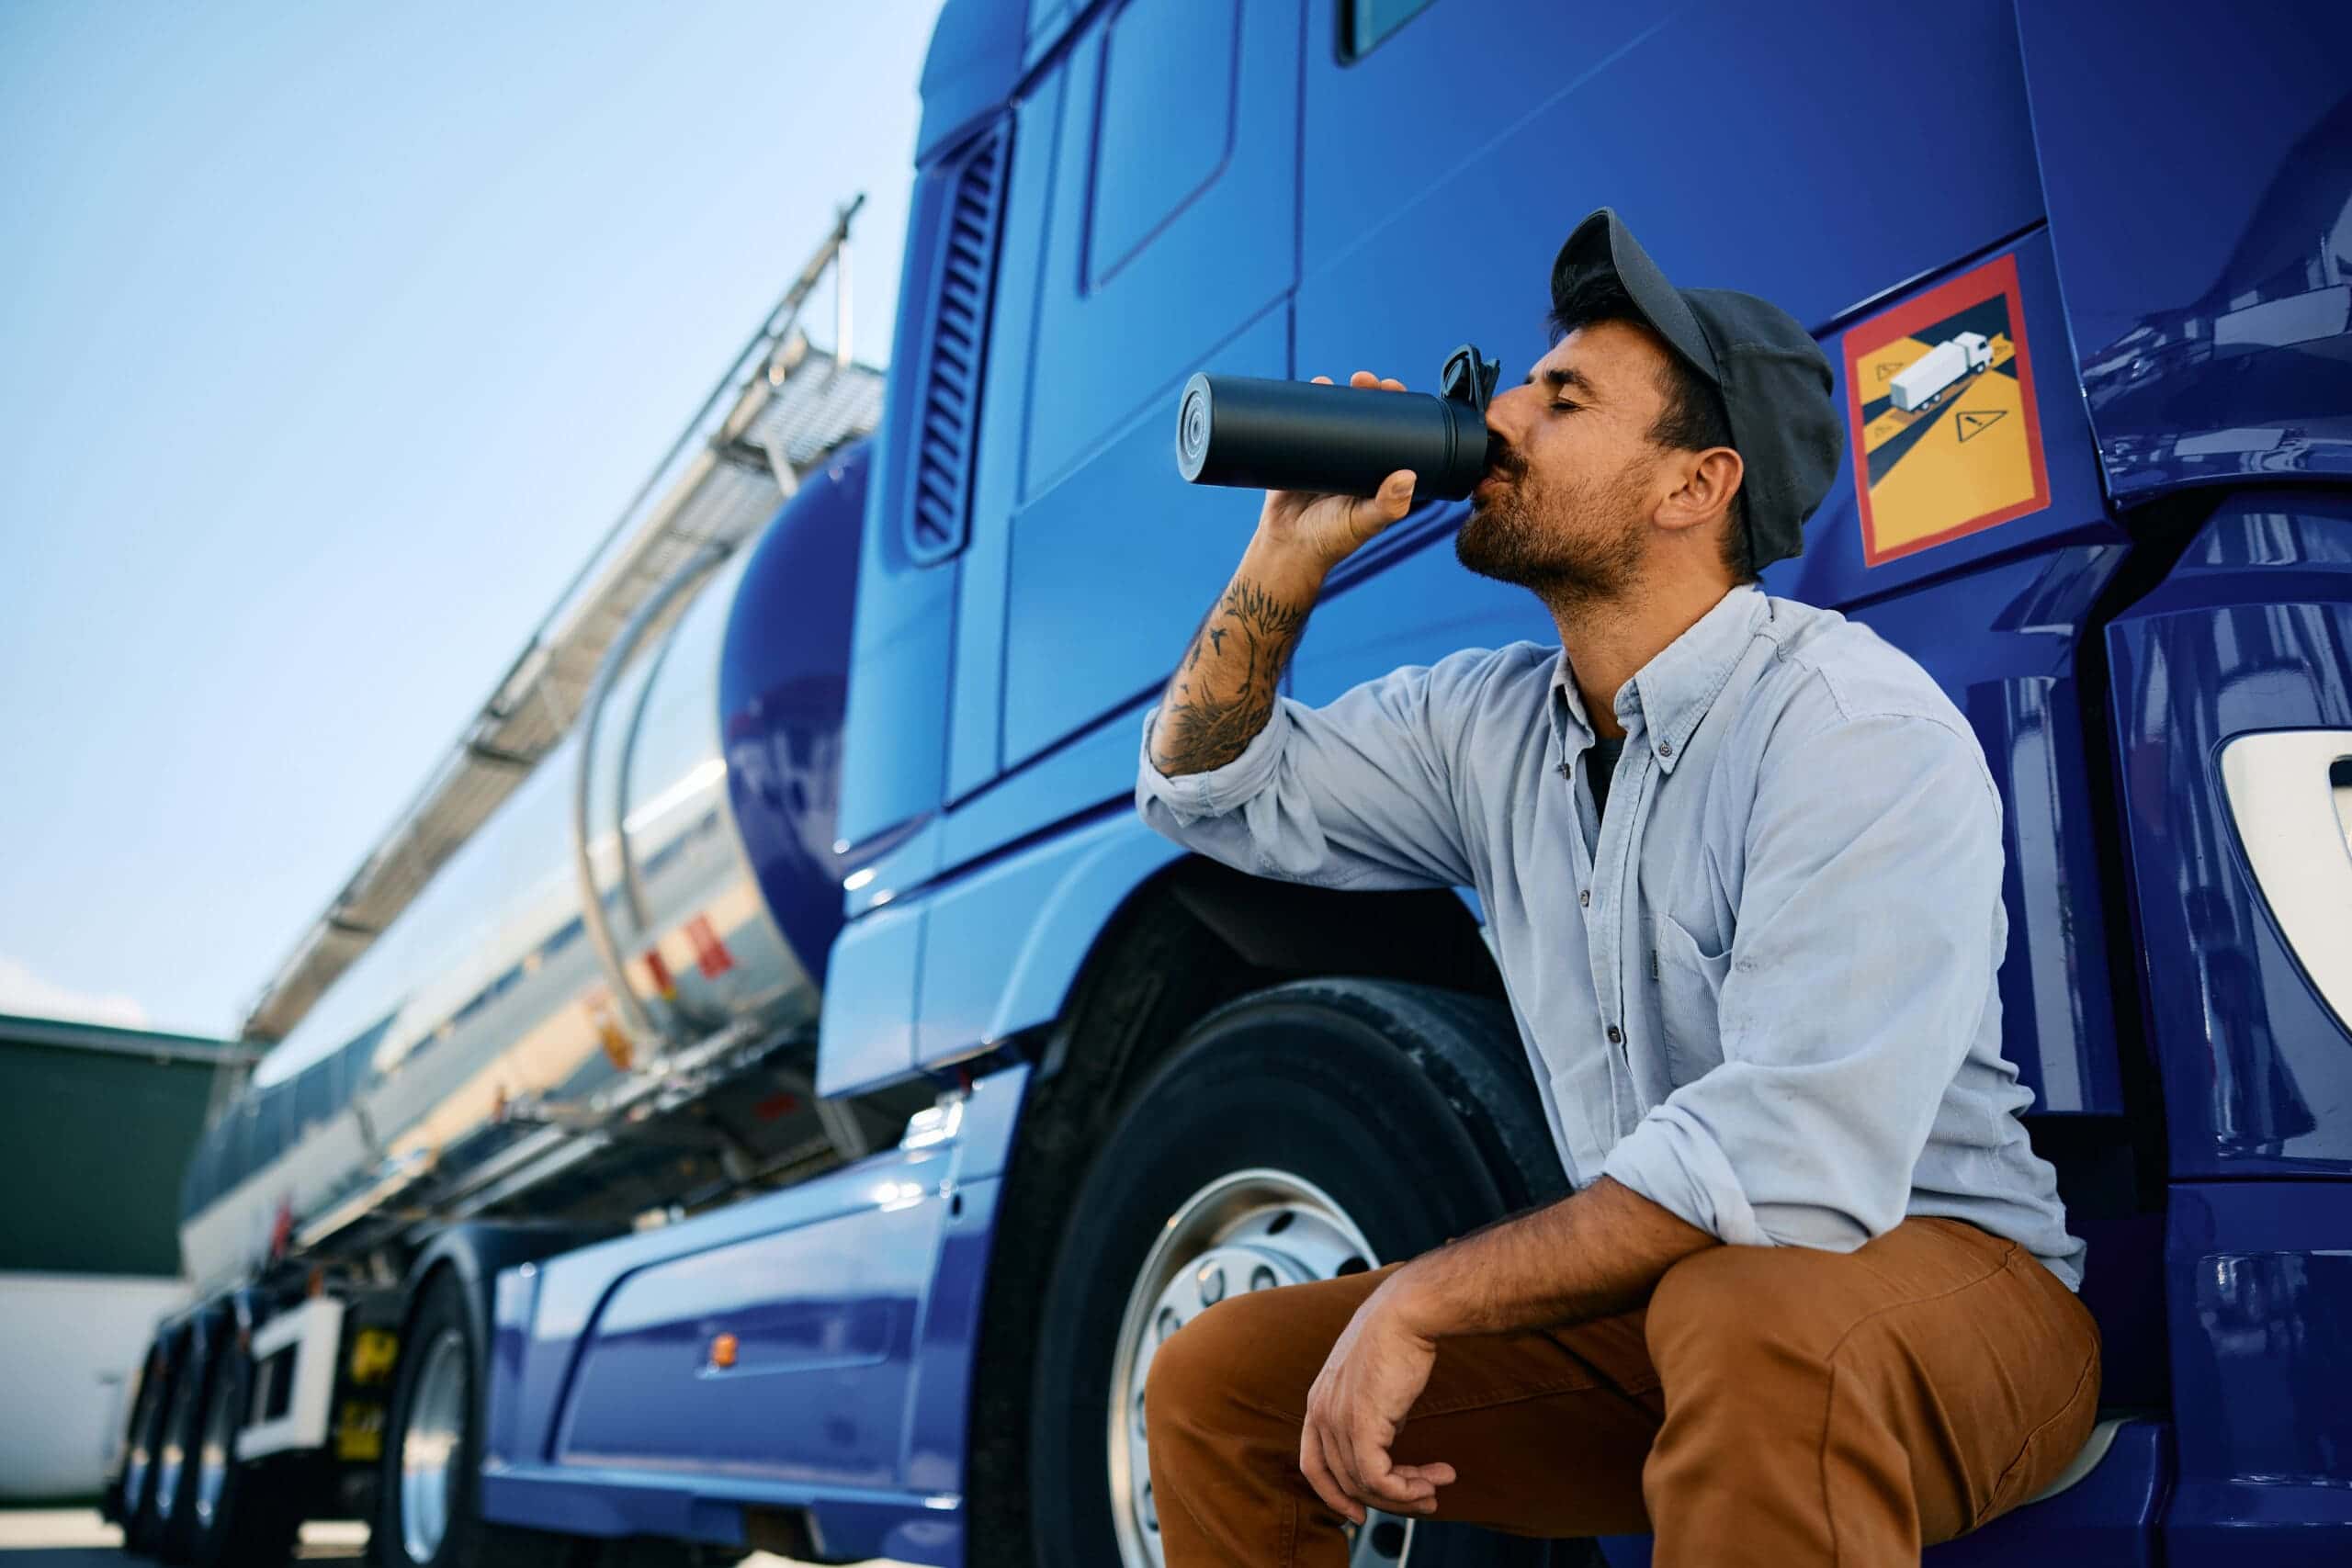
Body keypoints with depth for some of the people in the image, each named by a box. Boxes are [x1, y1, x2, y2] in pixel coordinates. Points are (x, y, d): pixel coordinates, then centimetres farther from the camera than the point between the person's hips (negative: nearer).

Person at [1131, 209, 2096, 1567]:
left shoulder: (1854, 728, -21)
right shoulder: (1490, 724, 3)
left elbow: (1796, 1160, -31)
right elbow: (1213, 788, 11)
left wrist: (1421, 1302, -26)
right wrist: (1291, 556, -4)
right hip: (1650, 1297, 7)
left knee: (1749, 1309, -41)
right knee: (1215, 1379, 1)